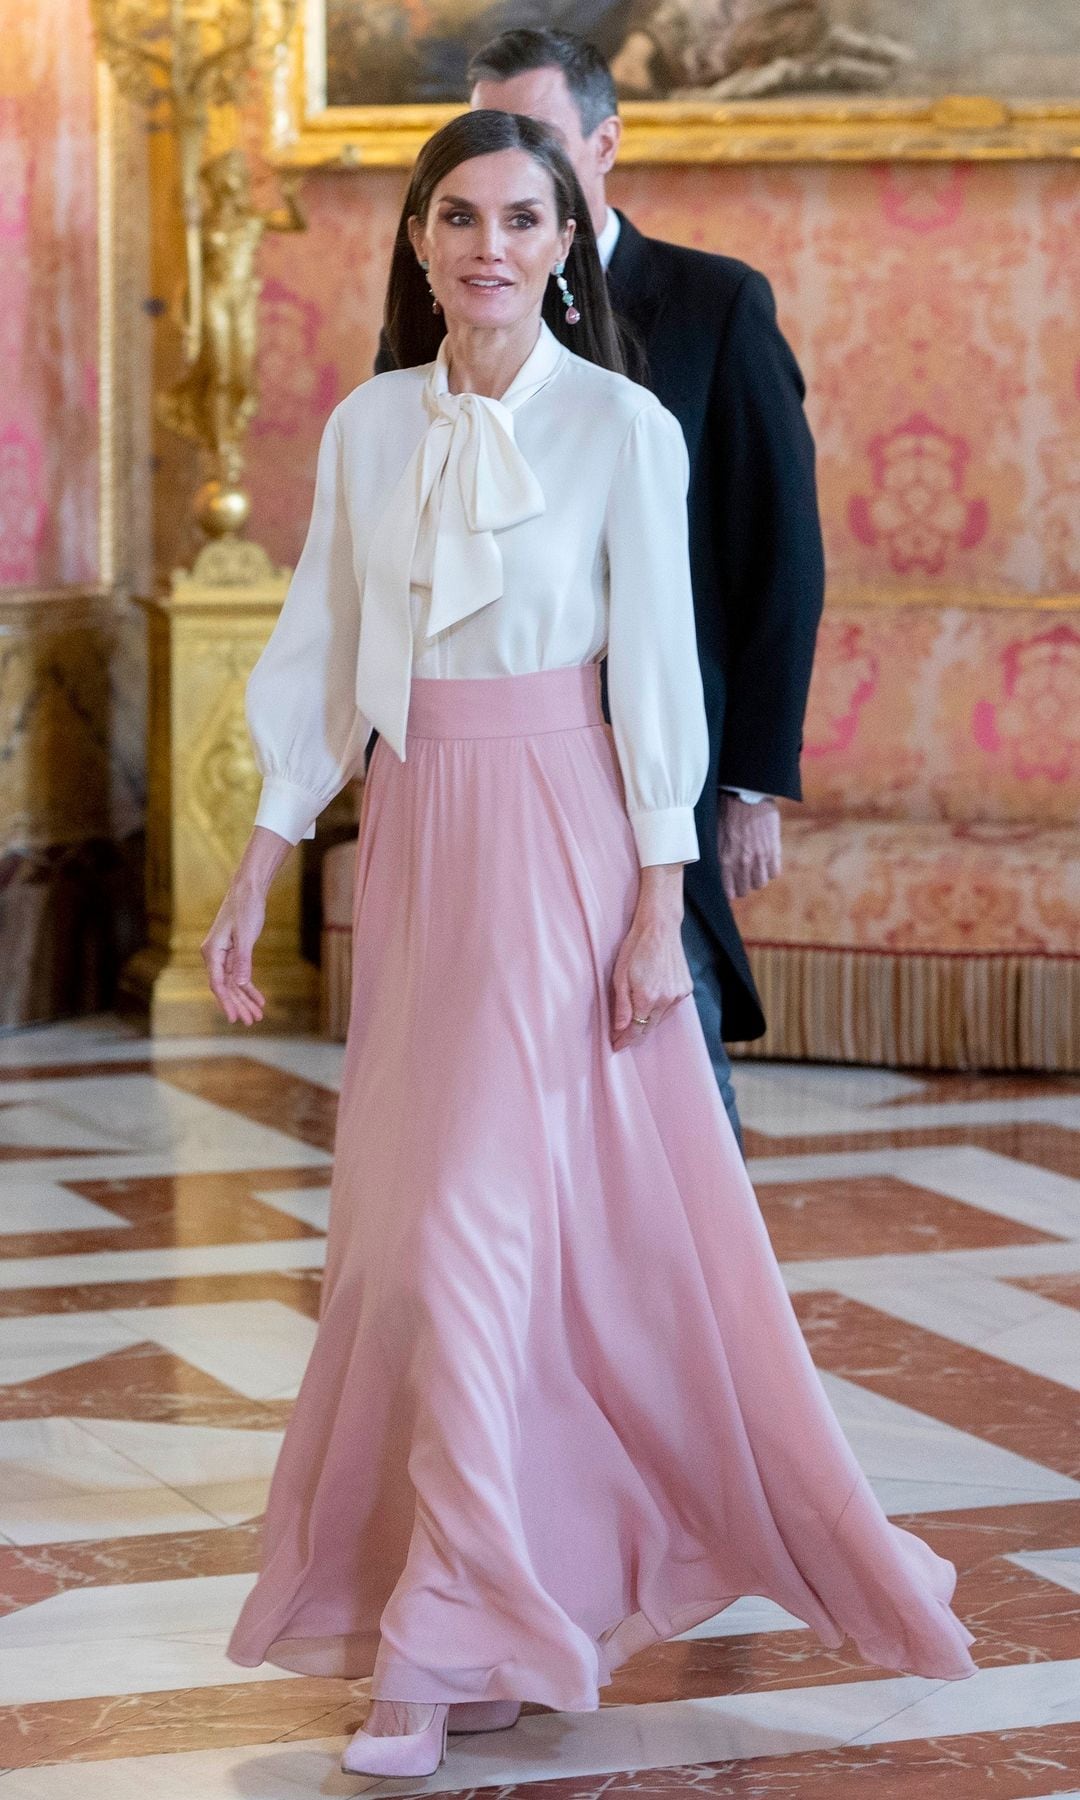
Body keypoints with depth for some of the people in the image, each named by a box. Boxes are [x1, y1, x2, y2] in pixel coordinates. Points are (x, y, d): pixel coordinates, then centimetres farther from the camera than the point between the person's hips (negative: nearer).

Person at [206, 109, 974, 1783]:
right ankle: (506, 1588, 23)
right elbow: (319, 663, 10)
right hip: (411, 843, 5)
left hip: (561, 845, -5)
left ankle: (449, 1644, -4)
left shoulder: (624, 430, -7)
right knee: (407, 1224, 7)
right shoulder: (366, 430, 6)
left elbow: (657, 677, -6)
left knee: (474, 1219, -10)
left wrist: (658, 909, -9)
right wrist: (254, 879, 7)